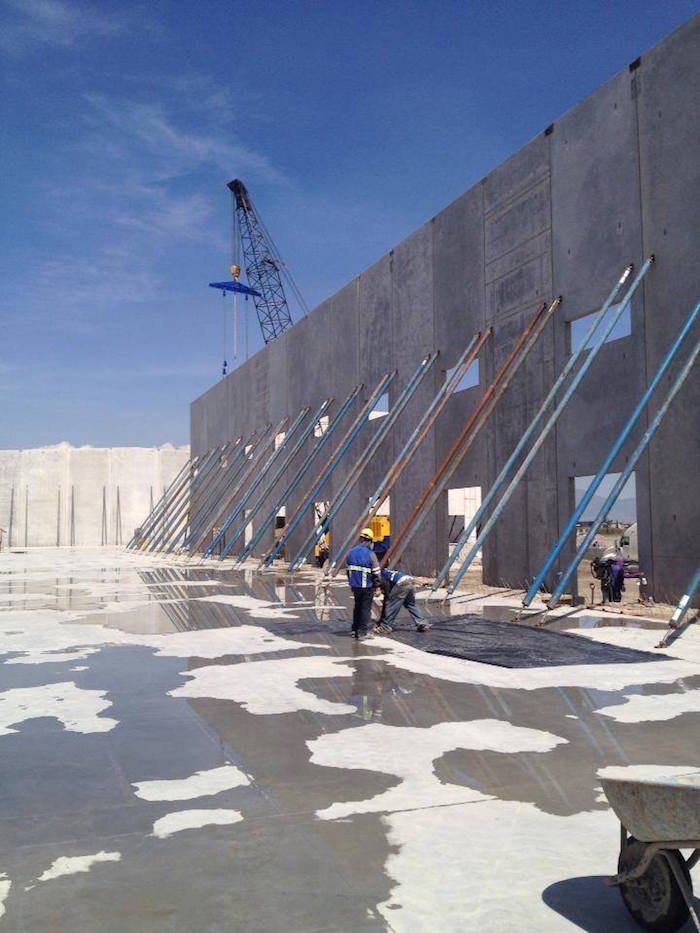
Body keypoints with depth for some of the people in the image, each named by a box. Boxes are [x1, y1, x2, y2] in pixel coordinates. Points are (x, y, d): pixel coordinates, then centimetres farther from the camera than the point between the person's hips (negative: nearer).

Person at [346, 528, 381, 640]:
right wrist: (377, 585, 0)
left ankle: (355, 629, 26)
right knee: (366, 608, 5)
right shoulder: (370, 554, -16)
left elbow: (347, 569, 10)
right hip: (367, 586, -5)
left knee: (357, 606, 19)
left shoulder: (350, 552, 2)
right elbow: (376, 572, -13)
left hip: (354, 586, 5)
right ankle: (363, 632, 7)